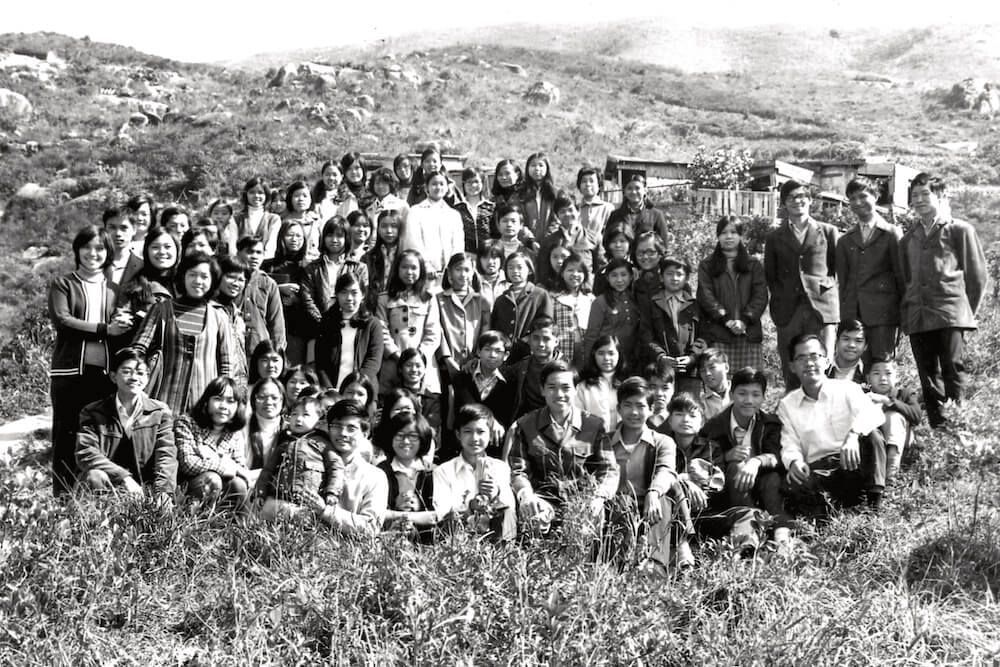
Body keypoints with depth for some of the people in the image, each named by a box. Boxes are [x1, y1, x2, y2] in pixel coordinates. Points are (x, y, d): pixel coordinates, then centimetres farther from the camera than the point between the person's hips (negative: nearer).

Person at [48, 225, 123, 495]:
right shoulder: (63, 284, 8)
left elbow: (124, 331, 17)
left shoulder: (114, 289, 18)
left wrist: (124, 324, -5)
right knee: (66, 437, -1)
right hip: (70, 371, -3)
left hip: (106, 372, 3)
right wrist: (105, 329, -13)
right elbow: (62, 321, -7)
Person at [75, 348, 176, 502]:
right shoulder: (92, 412, 6)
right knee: (95, 476, -33)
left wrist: (163, 491, -22)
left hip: (143, 490, -1)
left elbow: (166, 456, -2)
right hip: (110, 488, 1)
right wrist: (124, 477, -22)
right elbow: (85, 453, -9)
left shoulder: (160, 412, 9)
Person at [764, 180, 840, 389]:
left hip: (822, 308, -1)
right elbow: (770, 276, 17)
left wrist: (827, 285, 3)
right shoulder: (775, 237, 15)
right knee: (791, 375, -1)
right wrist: (781, 296, 6)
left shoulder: (828, 232, 12)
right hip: (788, 311, 1)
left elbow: (839, 268, 14)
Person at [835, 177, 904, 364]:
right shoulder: (845, 241, 18)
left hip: (883, 313, -3)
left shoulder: (891, 234, 7)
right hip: (853, 313, 3)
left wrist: (904, 313, 1)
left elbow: (901, 274, 5)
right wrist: (843, 316, 7)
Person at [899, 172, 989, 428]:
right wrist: (906, 314, 11)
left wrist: (966, 311, 3)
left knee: (953, 372, -9)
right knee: (929, 378, 2)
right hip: (917, 318, 4)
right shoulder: (908, 239, 19)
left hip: (950, 315, -4)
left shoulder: (960, 230, 6)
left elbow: (978, 275, 5)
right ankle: (937, 429, 5)